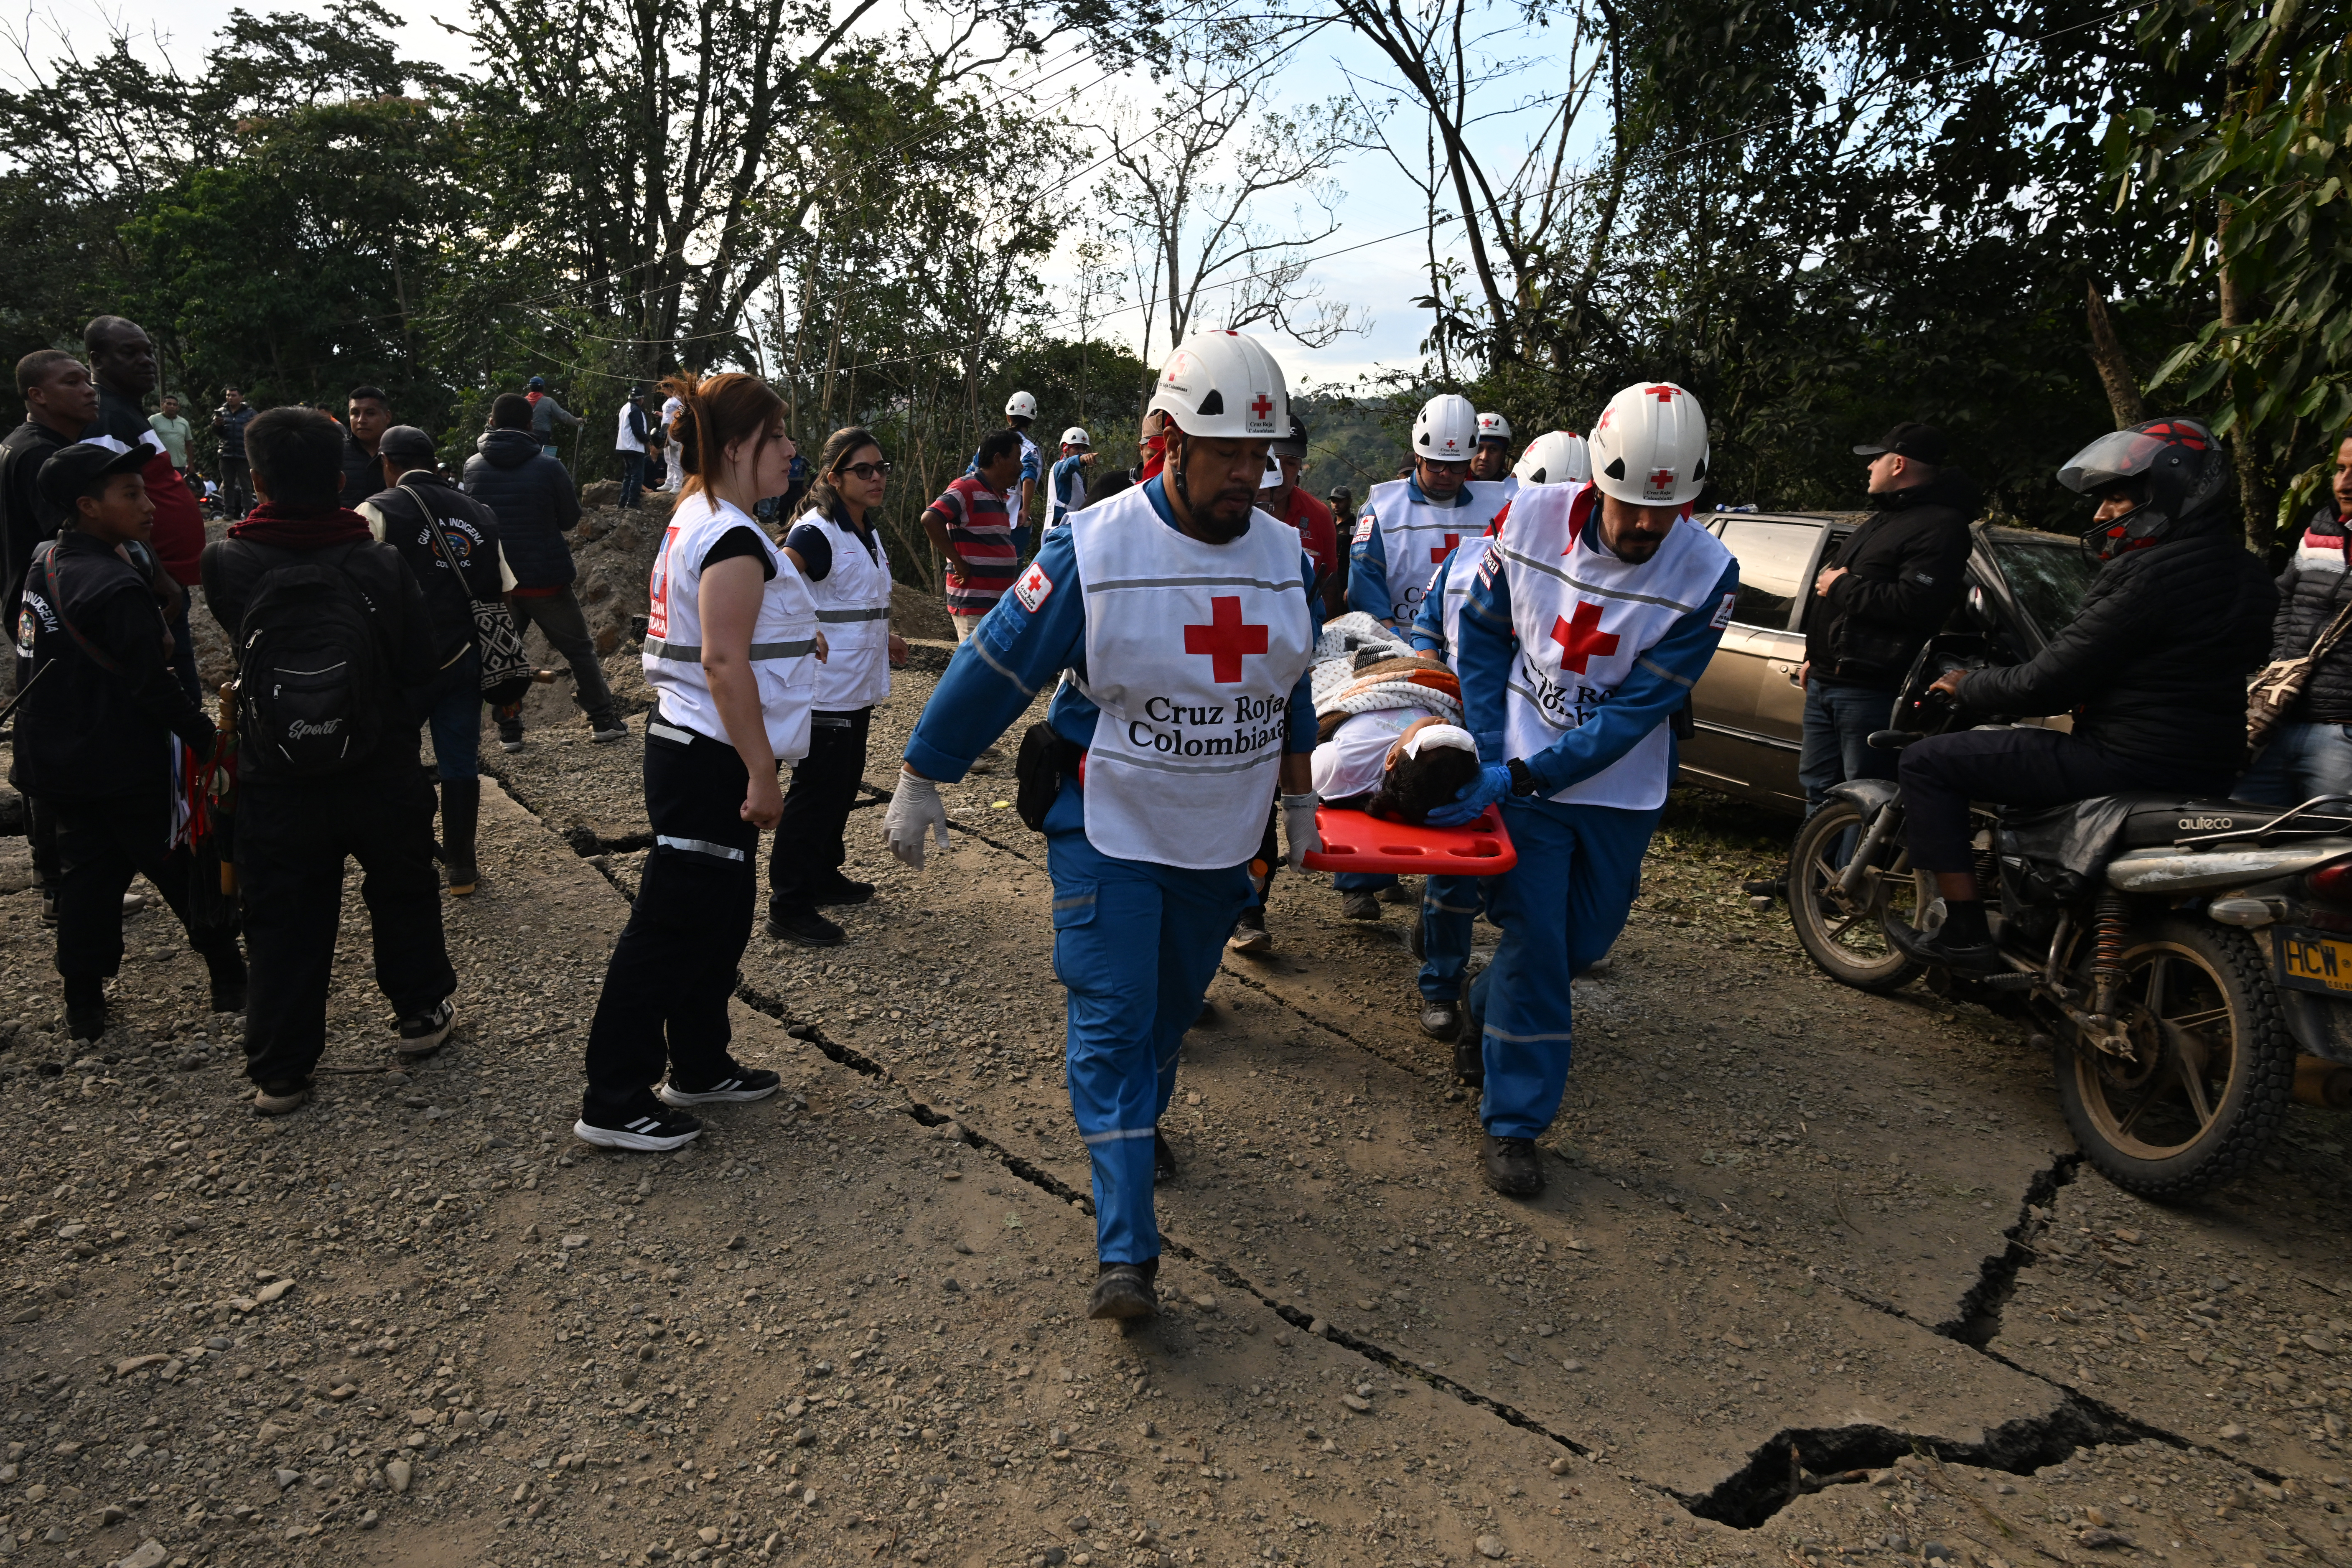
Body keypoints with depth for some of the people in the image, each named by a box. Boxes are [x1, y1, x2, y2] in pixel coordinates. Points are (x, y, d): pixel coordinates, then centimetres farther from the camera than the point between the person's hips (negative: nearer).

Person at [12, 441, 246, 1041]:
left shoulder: (44, 562, 6)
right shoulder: (118, 586, -22)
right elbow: (153, 685, -22)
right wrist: (204, 736, -14)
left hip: (62, 760, 8)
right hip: (127, 766, -8)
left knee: (88, 870, 15)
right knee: (181, 867, 5)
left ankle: (83, 1004, 20)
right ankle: (230, 979, 16)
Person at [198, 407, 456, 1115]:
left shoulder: (227, 564, -11)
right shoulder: (382, 564, -13)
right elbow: (420, 664, -6)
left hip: (276, 785, 1)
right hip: (383, 777, 0)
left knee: (283, 924, 11)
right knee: (403, 894, 21)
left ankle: (278, 1071, 18)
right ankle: (421, 1013, 34)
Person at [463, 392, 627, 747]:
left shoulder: (473, 466, -2)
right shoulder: (548, 467, -12)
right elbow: (571, 518, 0)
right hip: (545, 578, -2)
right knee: (579, 649, 9)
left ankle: (509, 730, 13)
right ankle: (604, 721, 10)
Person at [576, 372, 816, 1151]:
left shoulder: (694, 521, 13)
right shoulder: (734, 539, -19)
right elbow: (724, 662, -24)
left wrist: (791, 636, 29)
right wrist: (761, 773, -22)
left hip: (688, 745, 10)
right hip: (710, 761, -10)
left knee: (720, 914, 19)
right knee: (672, 927, -1)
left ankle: (700, 1066, 33)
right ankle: (614, 1103, 11)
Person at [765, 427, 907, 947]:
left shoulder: (868, 532, 12)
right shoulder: (817, 533, -18)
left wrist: (882, 637, 18)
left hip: (858, 689, 9)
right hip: (823, 689, -9)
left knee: (844, 786, 19)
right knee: (815, 792, -3)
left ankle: (824, 877, 36)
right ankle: (789, 908, 6)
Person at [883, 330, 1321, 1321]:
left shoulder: (1284, 553, 0)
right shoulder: (1093, 549, -16)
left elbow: (1291, 689, 15)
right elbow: (995, 667, -10)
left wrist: (1298, 799, 21)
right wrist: (920, 783, -7)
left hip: (1224, 839, 5)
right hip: (1109, 833, -4)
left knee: (1172, 1006, 19)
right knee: (1111, 1024, -6)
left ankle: (1138, 1119, 48)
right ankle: (1126, 1251, 0)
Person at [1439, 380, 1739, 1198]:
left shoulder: (1707, 573, -17)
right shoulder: (1534, 516, -14)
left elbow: (1635, 712, -19)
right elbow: (1483, 628, -1)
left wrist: (1516, 778, -25)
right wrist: (1491, 754, -10)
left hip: (1620, 787, 2)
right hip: (1519, 769, -1)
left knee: (1585, 937, 16)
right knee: (1534, 939, -3)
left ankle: (1487, 1007, 46)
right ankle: (1514, 1122, 10)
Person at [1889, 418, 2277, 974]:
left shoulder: (2150, 574, -18)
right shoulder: (2248, 576, 11)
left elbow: (2047, 684, -17)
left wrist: (1965, 687, 0)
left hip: (2128, 761, -10)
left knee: (1927, 761, -5)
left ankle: (1965, 934, -7)